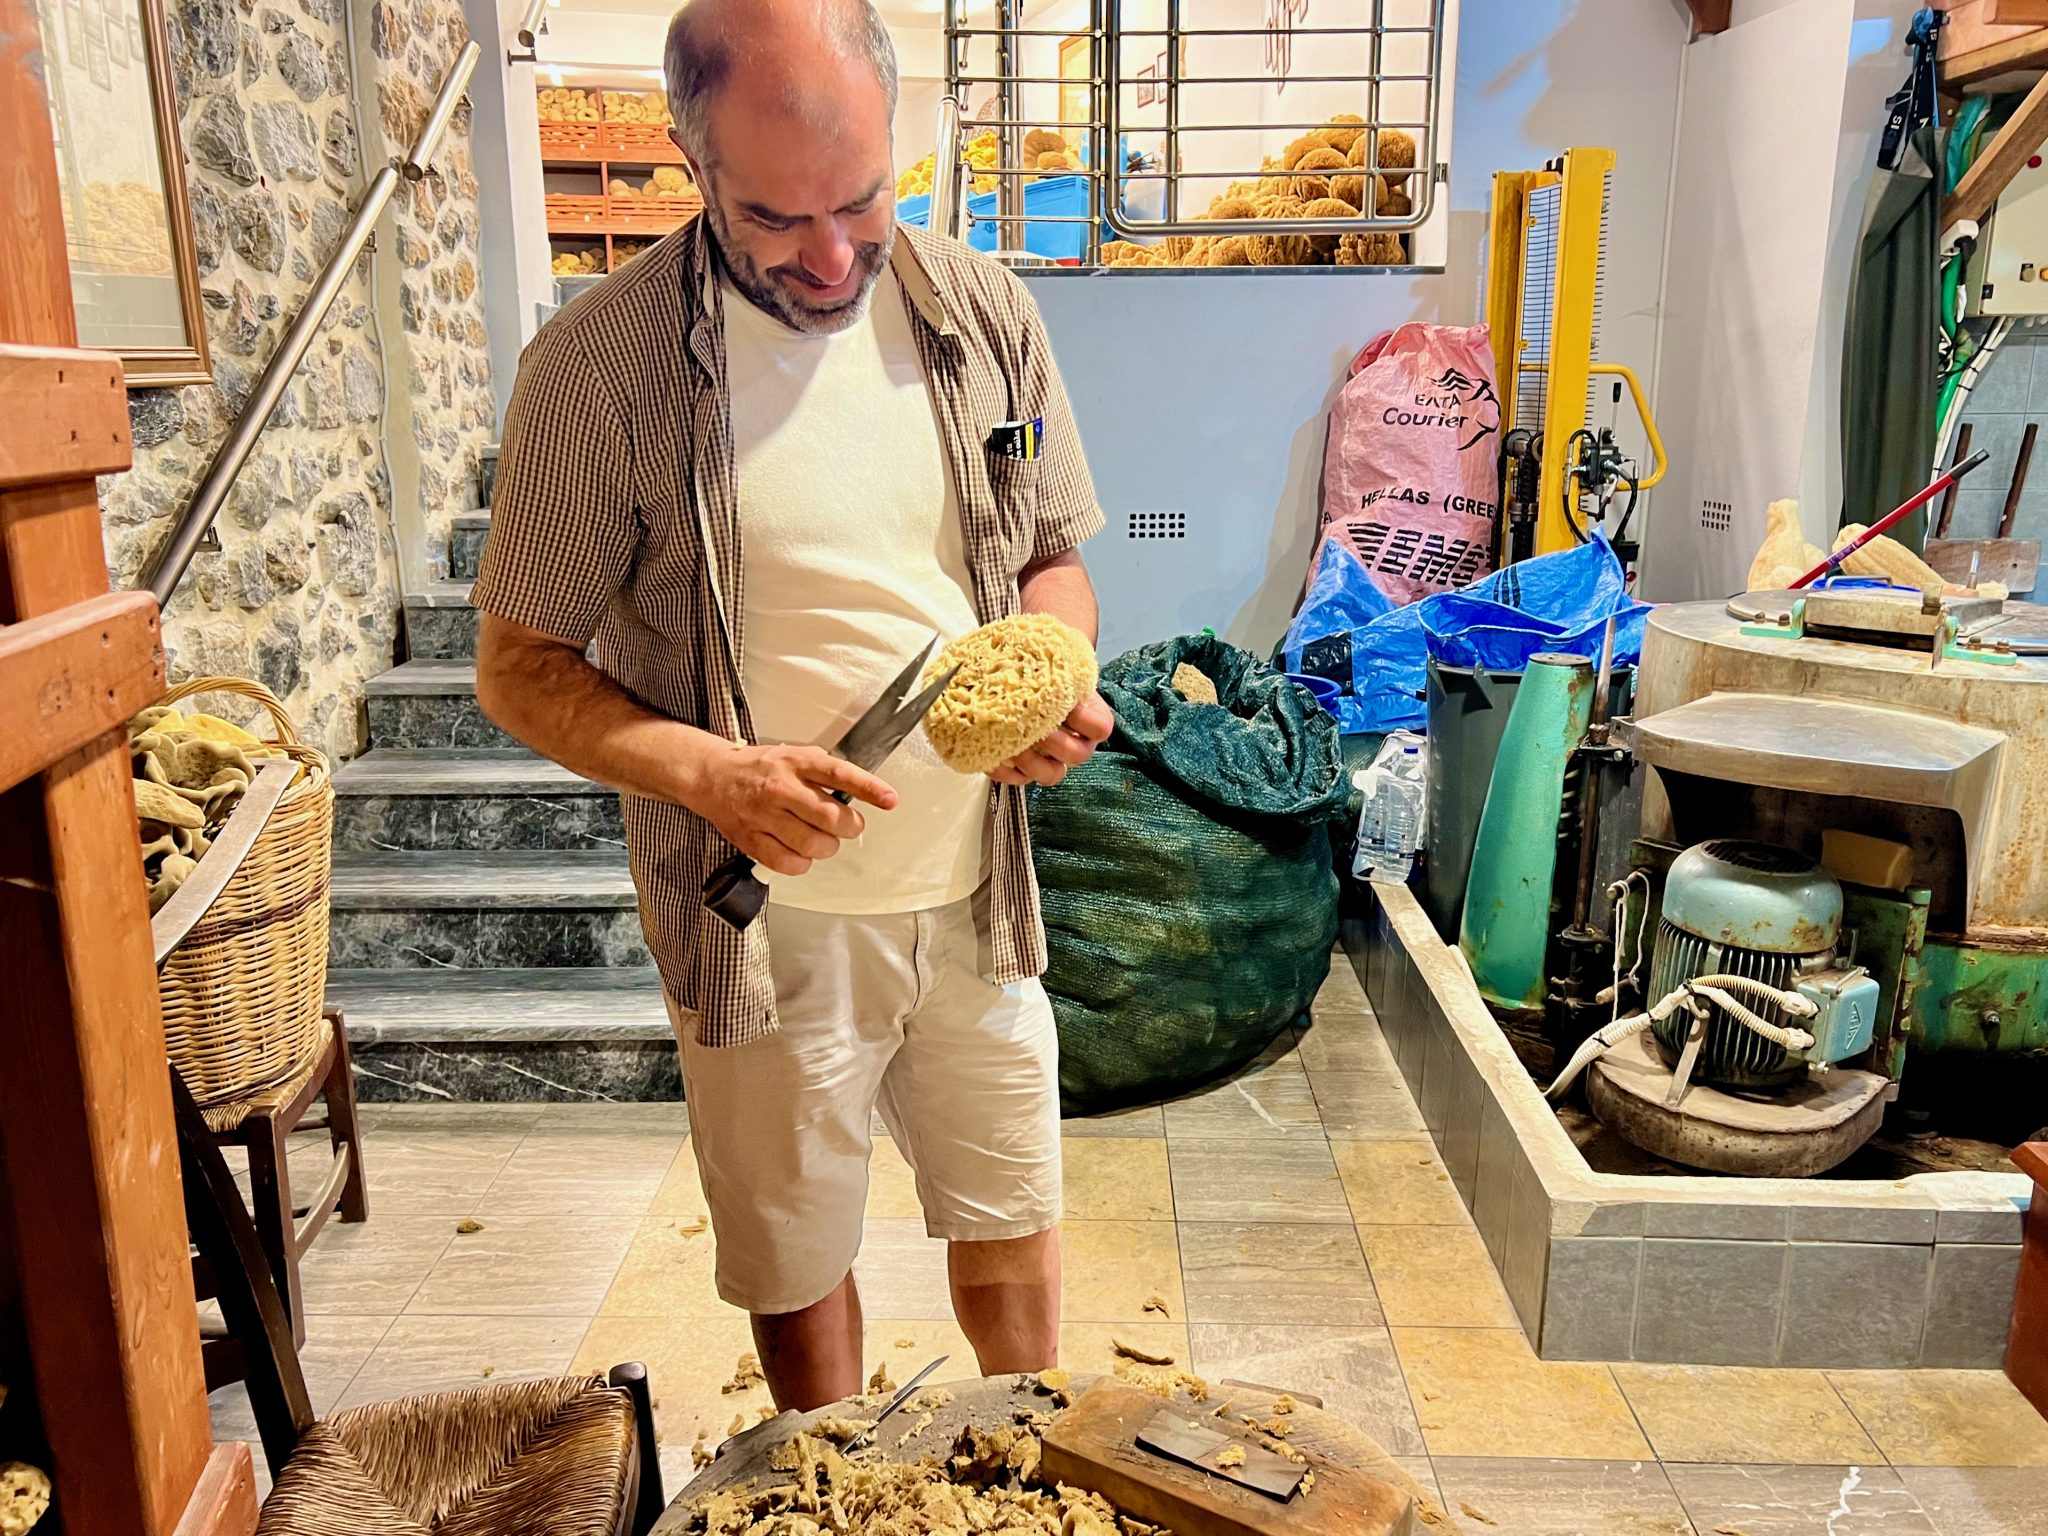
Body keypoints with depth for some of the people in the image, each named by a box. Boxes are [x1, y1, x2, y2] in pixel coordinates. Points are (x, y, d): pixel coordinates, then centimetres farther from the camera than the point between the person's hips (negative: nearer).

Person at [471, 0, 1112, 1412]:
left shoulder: (984, 312, -2)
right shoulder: (598, 369, -14)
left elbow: (1054, 560, 9)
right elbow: (522, 668, -7)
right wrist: (714, 774, -24)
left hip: (977, 890, 3)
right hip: (770, 916, -3)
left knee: (1014, 1226, 20)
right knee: (801, 1270, 17)